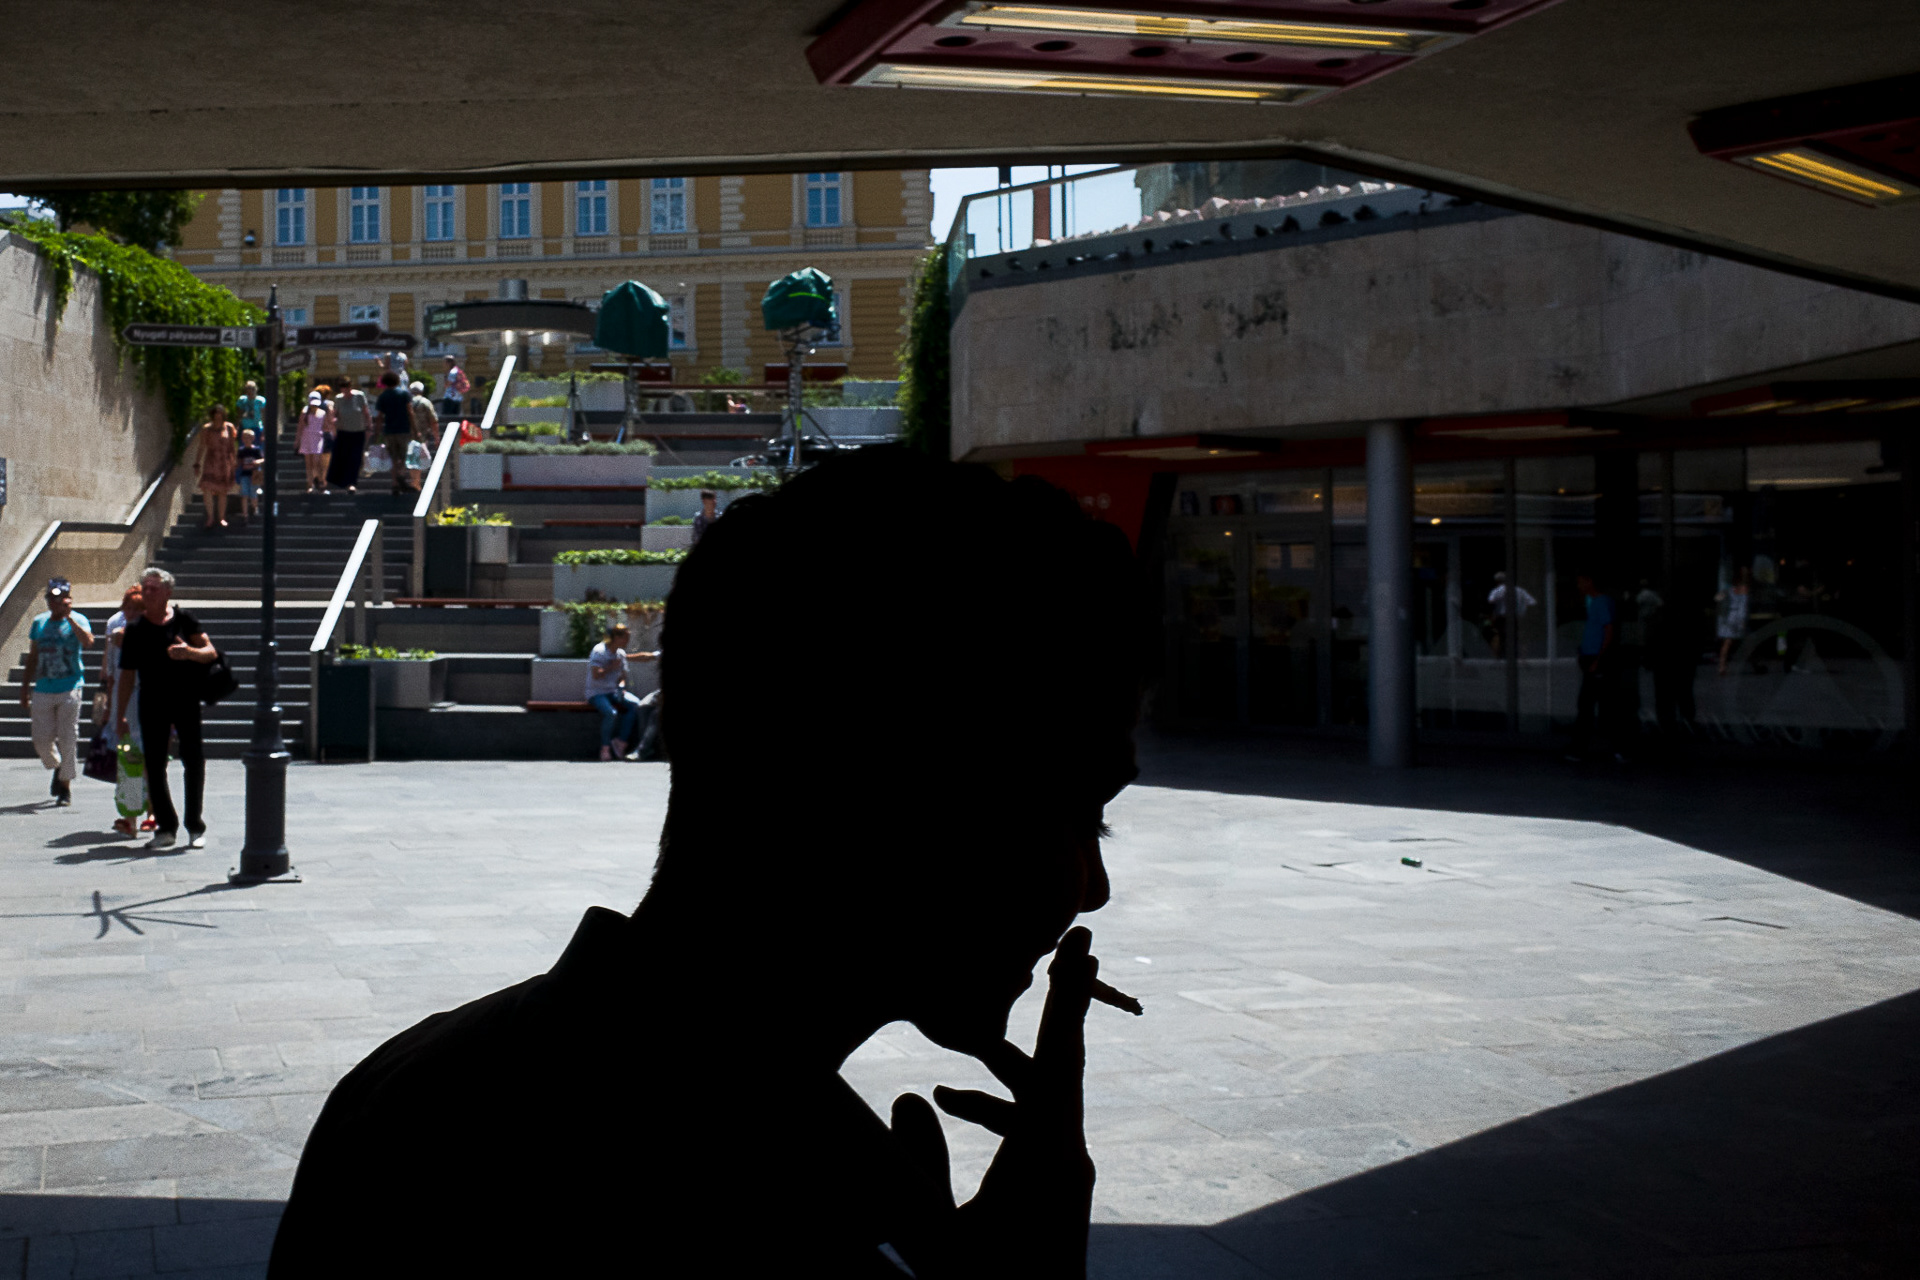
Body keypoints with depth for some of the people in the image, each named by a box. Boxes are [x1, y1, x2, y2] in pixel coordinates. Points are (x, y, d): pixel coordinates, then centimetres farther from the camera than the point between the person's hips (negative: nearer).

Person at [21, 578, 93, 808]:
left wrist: (69, 617, -23)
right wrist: (25, 687, 16)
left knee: (68, 739, -3)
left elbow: (87, 641, -24)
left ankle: (66, 785, 7)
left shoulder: (77, 620, -2)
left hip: (70, 689, -4)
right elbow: (32, 657, 17)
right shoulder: (39, 623, 11)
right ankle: (57, 767, 32)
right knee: (41, 739, 4)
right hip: (43, 690, 4)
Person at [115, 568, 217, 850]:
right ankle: (166, 827, 10)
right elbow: (127, 674, 5)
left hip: (186, 700, -1)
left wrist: (190, 652, -24)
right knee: (154, 765, 1)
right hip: (152, 704, 1)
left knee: (194, 760, -2)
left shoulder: (184, 620, 0)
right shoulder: (135, 630, 3)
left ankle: (195, 827, 7)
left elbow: (211, 653, -2)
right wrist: (121, 715, 3)